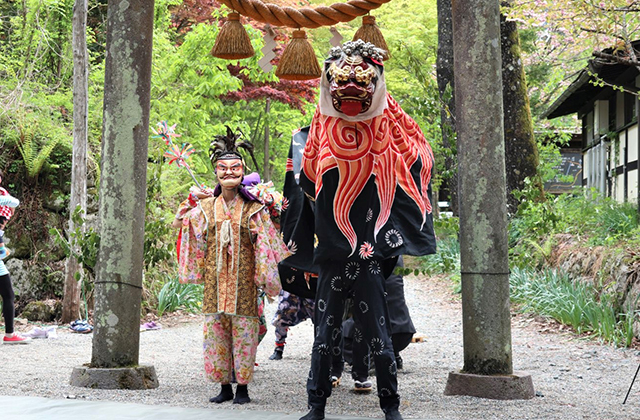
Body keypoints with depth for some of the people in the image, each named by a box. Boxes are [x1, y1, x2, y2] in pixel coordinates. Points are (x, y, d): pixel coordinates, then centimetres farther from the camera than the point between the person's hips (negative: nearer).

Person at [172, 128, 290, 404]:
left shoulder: (253, 209, 1)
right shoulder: (205, 207, 8)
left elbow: (268, 246, 1)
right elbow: (179, 224, 18)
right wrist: (191, 203, 7)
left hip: (244, 280, -3)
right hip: (215, 279, 3)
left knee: (243, 330, -2)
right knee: (215, 330, 4)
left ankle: (242, 387, 8)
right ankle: (225, 387, 14)